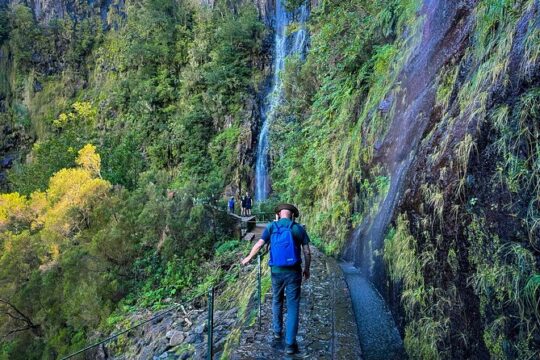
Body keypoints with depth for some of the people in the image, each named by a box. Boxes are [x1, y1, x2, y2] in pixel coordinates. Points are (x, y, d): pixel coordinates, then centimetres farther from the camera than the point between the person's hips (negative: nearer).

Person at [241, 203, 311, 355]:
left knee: (277, 301, 25)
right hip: (293, 272, -1)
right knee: (293, 306, 3)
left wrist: (248, 258, 13)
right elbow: (307, 252, -1)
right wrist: (307, 269, 15)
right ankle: (290, 343, 0)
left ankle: (277, 331, 39)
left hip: (276, 271, 2)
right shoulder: (299, 228, -1)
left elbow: (259, 245, -5)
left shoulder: (271, 227, 0)